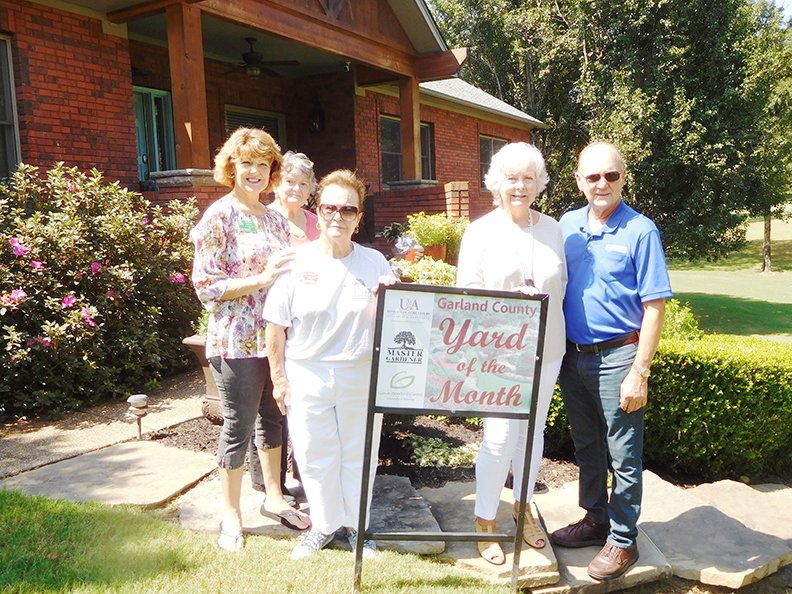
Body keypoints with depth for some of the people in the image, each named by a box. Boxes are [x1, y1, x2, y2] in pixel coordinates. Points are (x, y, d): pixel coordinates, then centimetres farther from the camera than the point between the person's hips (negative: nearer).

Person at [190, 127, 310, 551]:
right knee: (238, 425, 4)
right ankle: (231, 515, 21)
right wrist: (261, 279, -21)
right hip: (237, 341, -6)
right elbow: (205, 286, -14)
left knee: (273, 417, 16)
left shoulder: (275, 219, 11)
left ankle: (274, 496, 34)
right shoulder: (218, 217, -9)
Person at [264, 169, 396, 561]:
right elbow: (276, 325, -1)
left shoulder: (375, 262, 0)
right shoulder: (296, 261, -5)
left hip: (361, 377, 1)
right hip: (307, 376, -1)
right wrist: (278, 377, -1)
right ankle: (325, 525, 32)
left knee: (358, 454, 13)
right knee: (314, 456, 10)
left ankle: (356, 525, 33)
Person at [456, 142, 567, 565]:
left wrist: (542, 299, -2)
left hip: (545, 349, 4)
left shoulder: (552, 229, 6)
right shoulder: (480, 232, -4)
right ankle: (485, 521, 16)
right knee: (499, 438, -4)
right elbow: (467, 291, -7)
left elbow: (562, 281, 13)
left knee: (533, 431, 16)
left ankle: (523, 506, 37)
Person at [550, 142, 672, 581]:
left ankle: (623, 540, 22)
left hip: (617, 357, -5)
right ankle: (595, 520, 36)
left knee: (623, 455, 6)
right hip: (573, 355, 5)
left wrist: (639, 372, -15)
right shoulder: (567, 225, 4)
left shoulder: (640, 231, -10)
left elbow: (654, 307, -11)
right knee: (586, 446, 18)